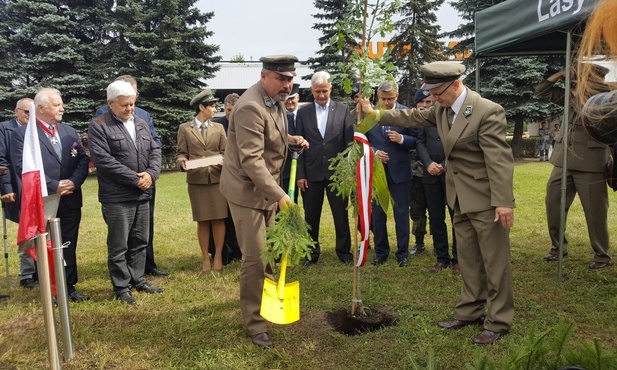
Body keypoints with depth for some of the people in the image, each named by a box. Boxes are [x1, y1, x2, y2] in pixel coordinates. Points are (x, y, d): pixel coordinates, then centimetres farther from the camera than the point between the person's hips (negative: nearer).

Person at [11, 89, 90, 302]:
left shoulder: (70, 132, 11)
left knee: (68, 246, 11)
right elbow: (22, 166, -14)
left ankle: (69, 286, 23)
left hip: (70, 200, 4)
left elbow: (83, 159, 6)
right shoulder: (22, 134, -5)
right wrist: (53, 186, -16)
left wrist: (74, 181, -11)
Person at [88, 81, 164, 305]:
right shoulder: (98, 126, -7)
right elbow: (103, 160, -17)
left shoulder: (141, 124, 14)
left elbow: (155, 151, 11)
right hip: (117, 197, -6)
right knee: (118, 246, 3)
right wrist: (135, 179, -16)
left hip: (143, 194, 6)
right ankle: (121, 287, 15)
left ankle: (137, 280, 27)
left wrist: (151, 173, -9)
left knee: (140, 242, 14)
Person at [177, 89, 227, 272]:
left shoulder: (218, 127, 11)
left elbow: (225, 152, 7)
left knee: (219, 219, 0)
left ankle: (218, 256, 11)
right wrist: (182, 162, -19)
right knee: (202, 221, 4)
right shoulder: (185, 128, 5)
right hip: (196, 180, -1)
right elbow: (180, 153, 3)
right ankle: (205, 258, 14)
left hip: (217, 179, 1)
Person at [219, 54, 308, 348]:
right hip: (247, 190, -9)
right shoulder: (251, 107, -24)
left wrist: (291, 139, 7)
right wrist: (279, 194, -31)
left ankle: (266, 298, 41)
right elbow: (251, 160, -28)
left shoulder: (276, 100, 7)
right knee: (254, 257, -4)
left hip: (266, 188, 9)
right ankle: (254, 323, 11)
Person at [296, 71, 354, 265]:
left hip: (337, 172, -1)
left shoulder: (343, 110, 2)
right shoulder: (303, 112, 5)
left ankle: (344, 251, 23)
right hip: (312, 173, 1)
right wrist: (300, 174, -2)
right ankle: (312, 253, 24)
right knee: (311, 217, 9)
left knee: (341, 215, 7)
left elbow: (350, 142, 1)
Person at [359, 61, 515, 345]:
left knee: (494, 262, 3)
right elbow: (412, 117, 19)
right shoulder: (441, 109, 5)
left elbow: (499, 159, -23)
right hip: (461, 199, 8)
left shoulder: (488, 111, -20)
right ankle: (470, 312, 30)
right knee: (468, 260, 17)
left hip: (486, 199, -8)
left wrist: (503, 202, -26)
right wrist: (376, 114, 17)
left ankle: (498, 322, 16)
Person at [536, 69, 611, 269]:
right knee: (553, 203, 9)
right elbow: (542, 90, 14)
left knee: (595, 211, 2)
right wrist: (562, 73, 6)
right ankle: (558, 246, 24)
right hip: (563, 160, 5)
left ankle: (602, 255, 17)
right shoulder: (572, 94, 13)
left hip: (590, 162, -5)